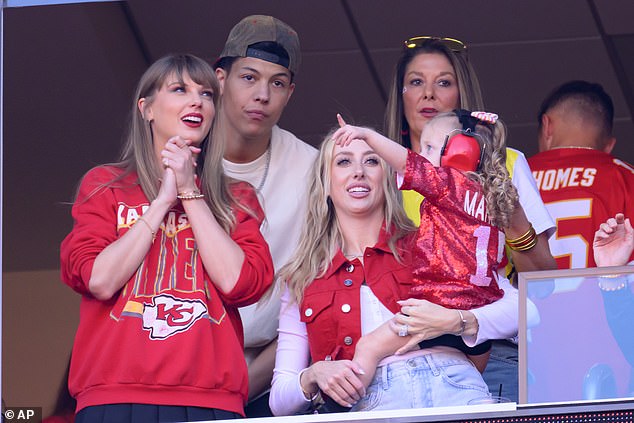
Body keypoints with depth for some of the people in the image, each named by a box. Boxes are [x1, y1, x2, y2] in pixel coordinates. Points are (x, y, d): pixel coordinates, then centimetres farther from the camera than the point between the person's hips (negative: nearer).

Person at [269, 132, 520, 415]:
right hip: (369, 406, 0)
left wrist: (457, 322, -7)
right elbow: (279, 400, 19)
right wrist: (313, 376, -3)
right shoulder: (302, 283, 22)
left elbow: (517, 306, 11)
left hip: (450, 389, 0)